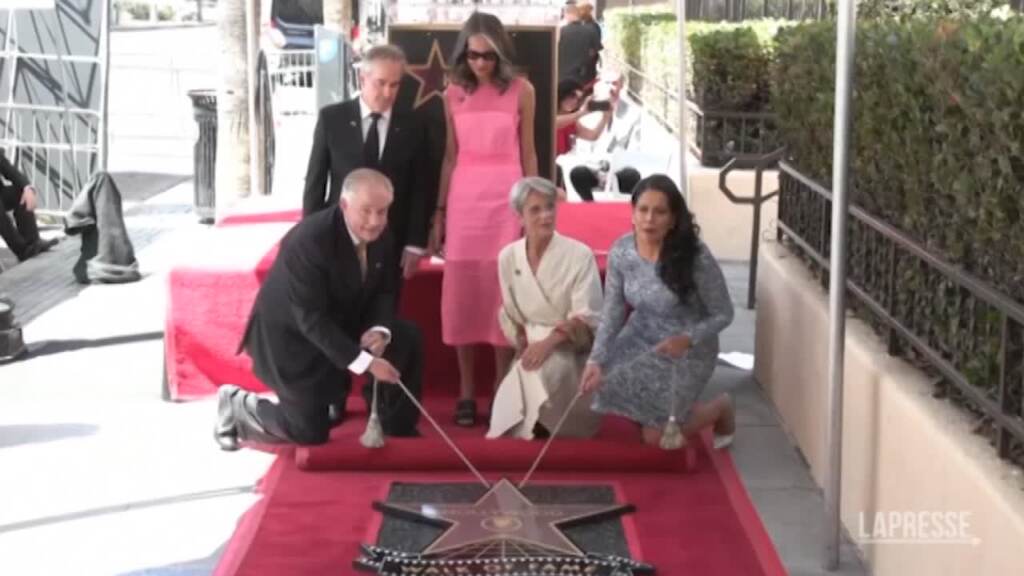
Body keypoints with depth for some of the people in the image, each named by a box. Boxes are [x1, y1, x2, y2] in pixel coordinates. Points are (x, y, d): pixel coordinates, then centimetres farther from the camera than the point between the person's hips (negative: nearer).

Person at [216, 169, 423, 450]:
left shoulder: (380, 234, -11)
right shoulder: (309, 240, -33)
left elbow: (384, 292, 1)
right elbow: (311, 319, -32)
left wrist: (380, 330, -21)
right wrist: (363, 361, -37)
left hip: (342, 323, 7)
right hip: (292, 334, -7)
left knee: (406, 340, -11)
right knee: (311, 432, -5)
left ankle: (397, 427, 7)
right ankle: (237, 404, 20)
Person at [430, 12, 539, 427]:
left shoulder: (521, 90, 1)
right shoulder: (454, 93, 6)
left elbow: (527, 153, 5)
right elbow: (450, 156, 10)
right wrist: (439, 212, 7)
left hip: (507, 199, -2)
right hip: (463, 199, 2)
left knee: (503, 294, -2)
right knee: (462, 294, 1)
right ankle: (466, 393, 8)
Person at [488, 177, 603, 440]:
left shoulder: (579, 255, -12)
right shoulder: (508, 257, 0)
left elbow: (587, 318, -17)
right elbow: (510, 316, 10)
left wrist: (550, 341, -31)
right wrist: (525, 347, -5)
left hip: (572, 351, -4)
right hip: (533, 349, 4)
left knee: (546, 367, -36)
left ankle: (543, 426, -11)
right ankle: (533, 423, 12)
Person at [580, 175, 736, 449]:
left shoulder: (696, 257, -28)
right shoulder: (620, 251, -15)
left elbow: (723, 314, -15)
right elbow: (612, 312, -11)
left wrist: (687, 339, -32)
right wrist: (596, 360, -25)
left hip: (687, 348, -5)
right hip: (640, 338, 5)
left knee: (656, 437, -6)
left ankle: (720, 408, 25)